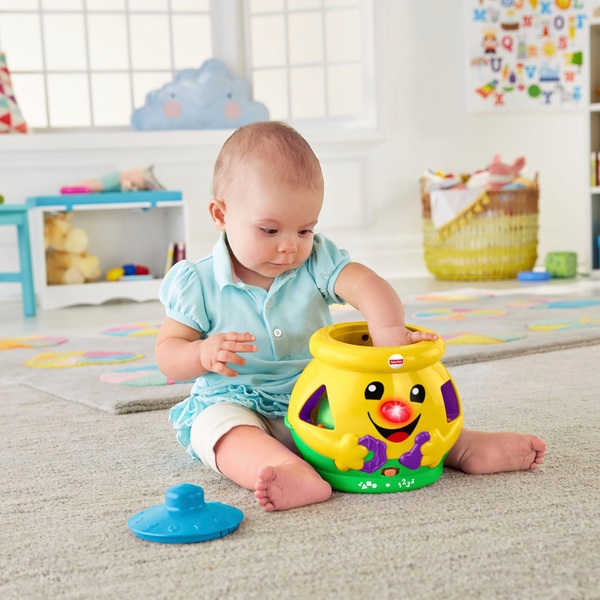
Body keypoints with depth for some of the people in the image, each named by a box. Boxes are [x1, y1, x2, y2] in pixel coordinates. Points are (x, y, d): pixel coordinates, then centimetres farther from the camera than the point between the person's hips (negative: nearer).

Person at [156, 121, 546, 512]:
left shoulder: (317, 262, -3)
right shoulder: (199, 284, -6)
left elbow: (366, 285, -21)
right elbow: (167, 352, -2)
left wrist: (388, 329, -43)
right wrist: (204, 354, -25)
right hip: (235, 403, -3)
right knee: (217, 423, -34)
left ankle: (463, 445, -14)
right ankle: (293, 473, -59)